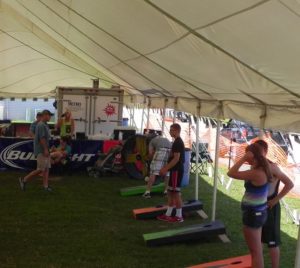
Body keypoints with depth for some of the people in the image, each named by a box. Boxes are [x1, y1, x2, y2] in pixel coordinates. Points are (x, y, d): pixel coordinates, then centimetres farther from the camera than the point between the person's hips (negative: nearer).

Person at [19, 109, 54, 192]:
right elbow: (41, 138, -22)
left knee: (46, 168, 7)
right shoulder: (41, 125, -16)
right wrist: (46, 149, -22)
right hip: (41, 151, -10)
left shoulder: (45, 125, 15)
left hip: (44, 151, 10)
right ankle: (24, 180, 5)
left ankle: (45, 186, 8)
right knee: (40, 169, -7)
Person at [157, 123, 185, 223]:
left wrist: (166, 169, -20)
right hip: (175, 170, 10)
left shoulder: (178, 142, -16)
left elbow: (176, 159, -22)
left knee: (176, 193, -4)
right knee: (170, 192, 13)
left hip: (176, 171, -10)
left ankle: (179, 216, 3)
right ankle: (168, 215, 20)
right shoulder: (177, 142, 15)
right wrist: (165, 167, 18)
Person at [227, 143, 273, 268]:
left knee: (255, 250, 3)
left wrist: (243, 158, -25)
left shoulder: (256, 173, -27)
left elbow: (231, 173, -29)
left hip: (253, 213, -10)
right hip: (258, 211, 10)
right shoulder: (262, 169, 0)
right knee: (257, 248, 25)